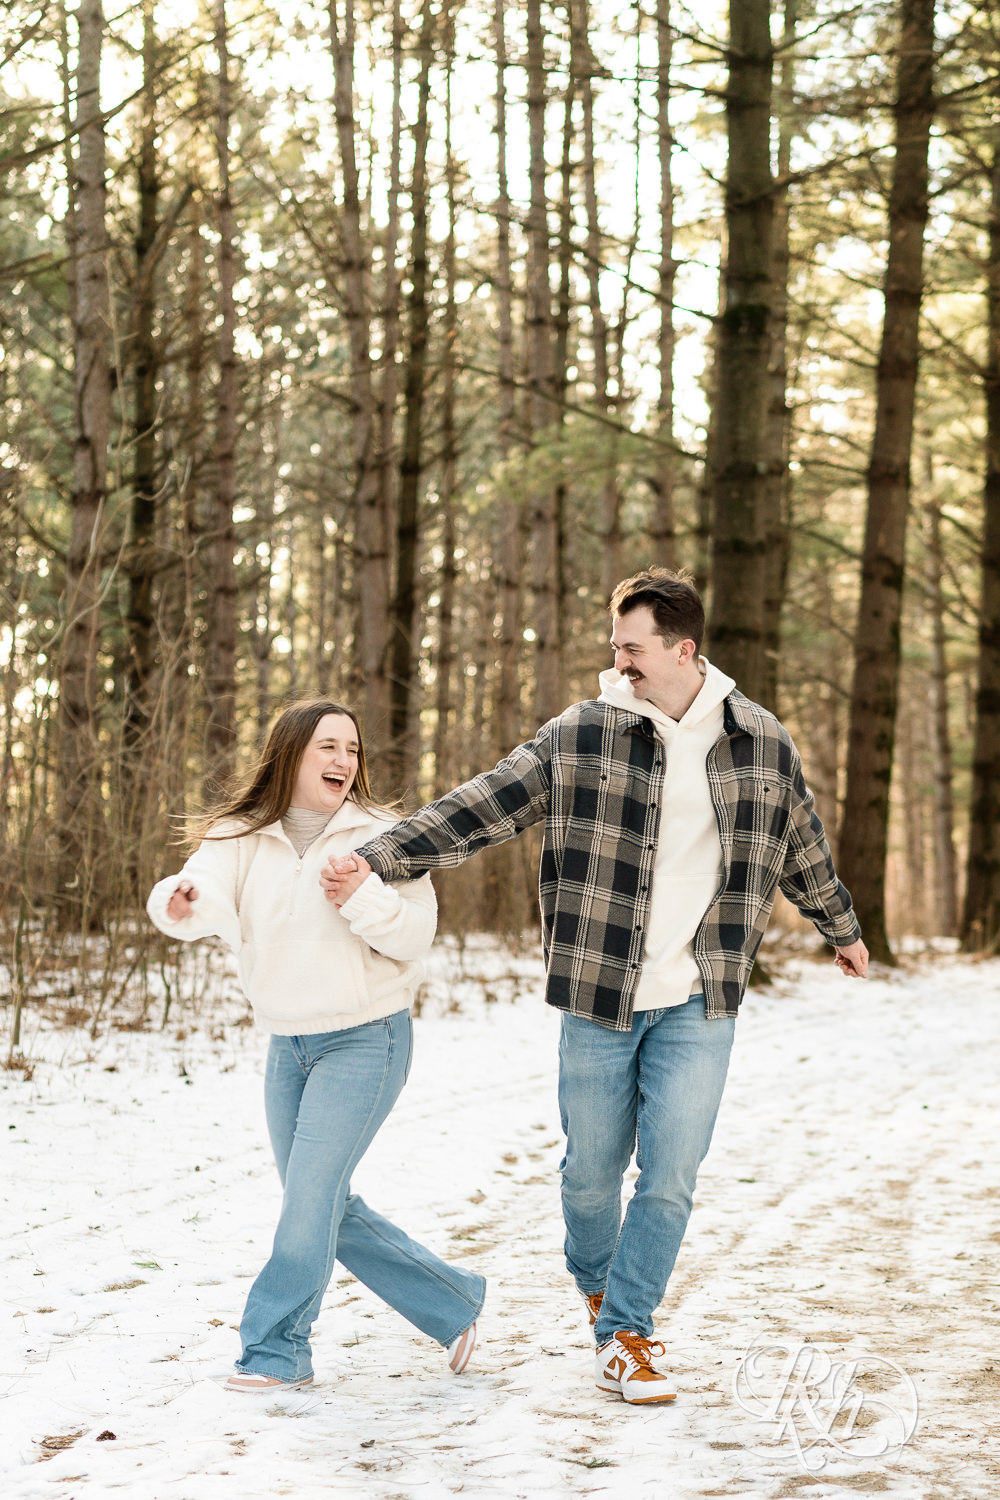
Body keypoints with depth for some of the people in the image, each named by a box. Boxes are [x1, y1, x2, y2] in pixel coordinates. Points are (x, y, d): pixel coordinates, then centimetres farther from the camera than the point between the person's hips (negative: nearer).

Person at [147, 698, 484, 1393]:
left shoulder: (380, 835, -6)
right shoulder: (241, 837, 1)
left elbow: (416, 937, -10)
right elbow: (207, 899, -18)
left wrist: (364, 898, -27)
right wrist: (182, 900, -42)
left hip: (366, 1039, -5)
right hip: (288, 1044, 5)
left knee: (310, 1193, -10)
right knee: (328, 1209, 10)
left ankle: (278, 1348, 6)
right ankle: (455, 1302, 25)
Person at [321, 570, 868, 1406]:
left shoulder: (763, 744, 1)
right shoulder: (579, 737, -4)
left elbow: (802, 847, 18)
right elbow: (477, 811, -6)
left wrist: (842, 929, 32)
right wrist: (375, 859, -14)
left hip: (699, 1002, 0)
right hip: (597, 997, 0)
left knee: (670, 1175, -3)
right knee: (592, 1170, 10)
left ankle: (623, 1336, 12)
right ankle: (596, 1285, 40)